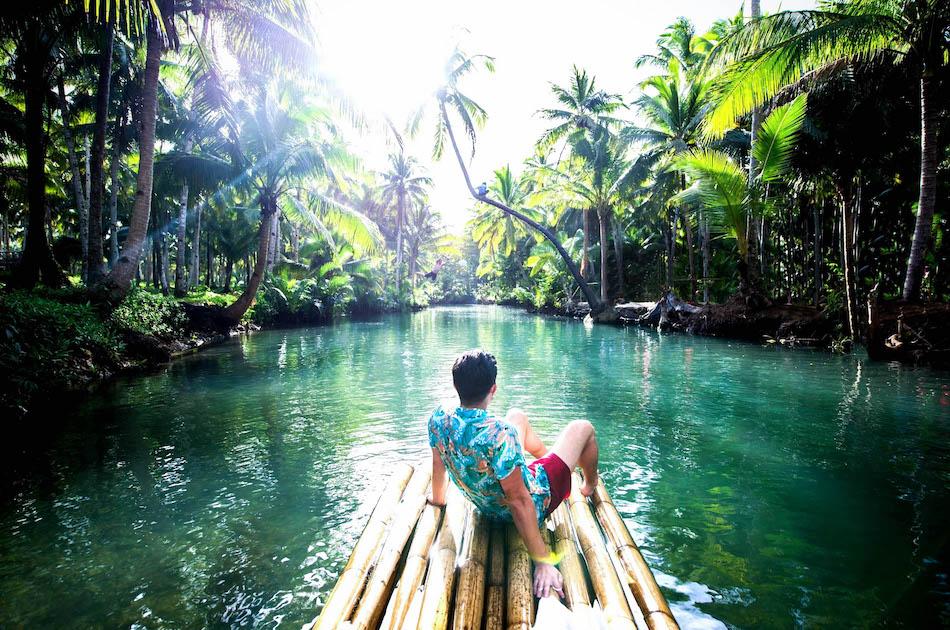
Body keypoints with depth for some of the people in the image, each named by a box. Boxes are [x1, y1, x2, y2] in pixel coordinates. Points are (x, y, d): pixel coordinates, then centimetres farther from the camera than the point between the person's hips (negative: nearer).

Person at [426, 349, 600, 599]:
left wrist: (437, 498, 17)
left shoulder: (438, 418, -21)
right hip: (534, 501, -6)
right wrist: (543, 562, -26)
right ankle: (591, 485, 46)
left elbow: (438, 464, -3)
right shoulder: (500, 433, -41)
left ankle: (546, 455, 55)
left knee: (517, 416, 25)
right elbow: (519, 501, -36)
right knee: (583, 428, 13)